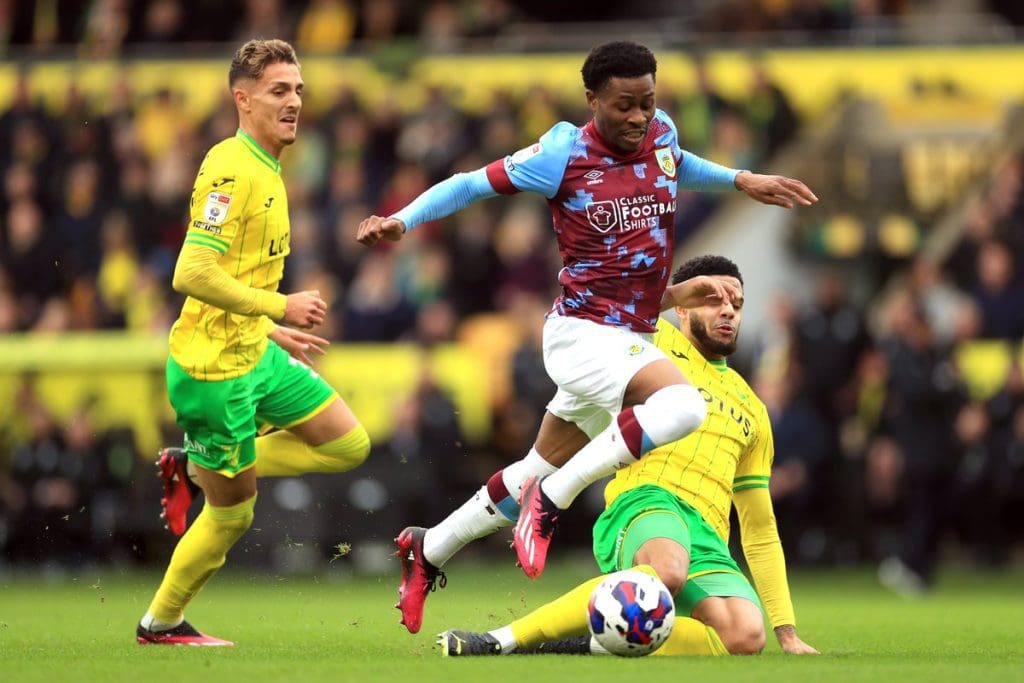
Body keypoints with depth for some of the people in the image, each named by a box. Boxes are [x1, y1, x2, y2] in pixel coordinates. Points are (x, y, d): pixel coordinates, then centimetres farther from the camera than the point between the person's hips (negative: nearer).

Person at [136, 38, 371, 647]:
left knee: (349, 445, 10)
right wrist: (280, 308, -22)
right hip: (213, 368, -9)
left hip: (256, 355, 9)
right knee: (234, 512, 1)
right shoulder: (231, 169, -20)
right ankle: (160, 623, 22)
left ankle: (198, 467, 14)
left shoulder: (267, 171, 12)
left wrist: (272, 333, 21)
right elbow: (192, 275, -27)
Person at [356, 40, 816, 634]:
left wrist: (742, 181, 25)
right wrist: (402, 220, -16)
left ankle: (429, 549, 37)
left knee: (541, 474, 19)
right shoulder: (564, 155, -13)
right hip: (584, 334, -8)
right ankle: (550, 502, -24)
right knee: (682, 406, -33)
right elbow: (472, 184, -4)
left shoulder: (661, 134, 5)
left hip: (633, 340, 8)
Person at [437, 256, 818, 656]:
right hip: (647, 503, -5)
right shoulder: (657, 339, 16)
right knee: (668, 570, -43)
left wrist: (786, 631, 22)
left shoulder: (751, 410, 30)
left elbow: (760, 532, 30)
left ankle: (588, 646, -17)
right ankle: (503, 641, -33)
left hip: (707, 541, 5)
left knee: (746, 637, -29)